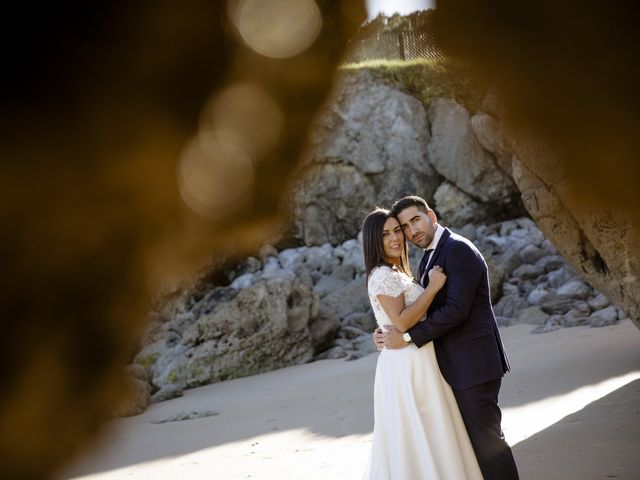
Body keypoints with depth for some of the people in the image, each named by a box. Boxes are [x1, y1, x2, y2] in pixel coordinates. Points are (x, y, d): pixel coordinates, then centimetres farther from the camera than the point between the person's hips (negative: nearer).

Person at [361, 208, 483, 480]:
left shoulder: (398, 273, 17)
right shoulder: (382, 275, -13)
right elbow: (401, 322, -22)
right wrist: (434, 286, -18)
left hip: (417, 363, 10)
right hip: (406, 366, -10)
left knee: (416, 441, 14)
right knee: (419, 440, -5)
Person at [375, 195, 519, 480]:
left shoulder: (459, 249, -14)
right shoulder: (429, 259, 16)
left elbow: (456, 309, -22)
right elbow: (422, 310, 14)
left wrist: (408, 337, -20)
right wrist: (391, 332, -5)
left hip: (472, 363, -9)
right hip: (456, 366, 9)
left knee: (486, 437, -3)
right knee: (473, 437, 14)